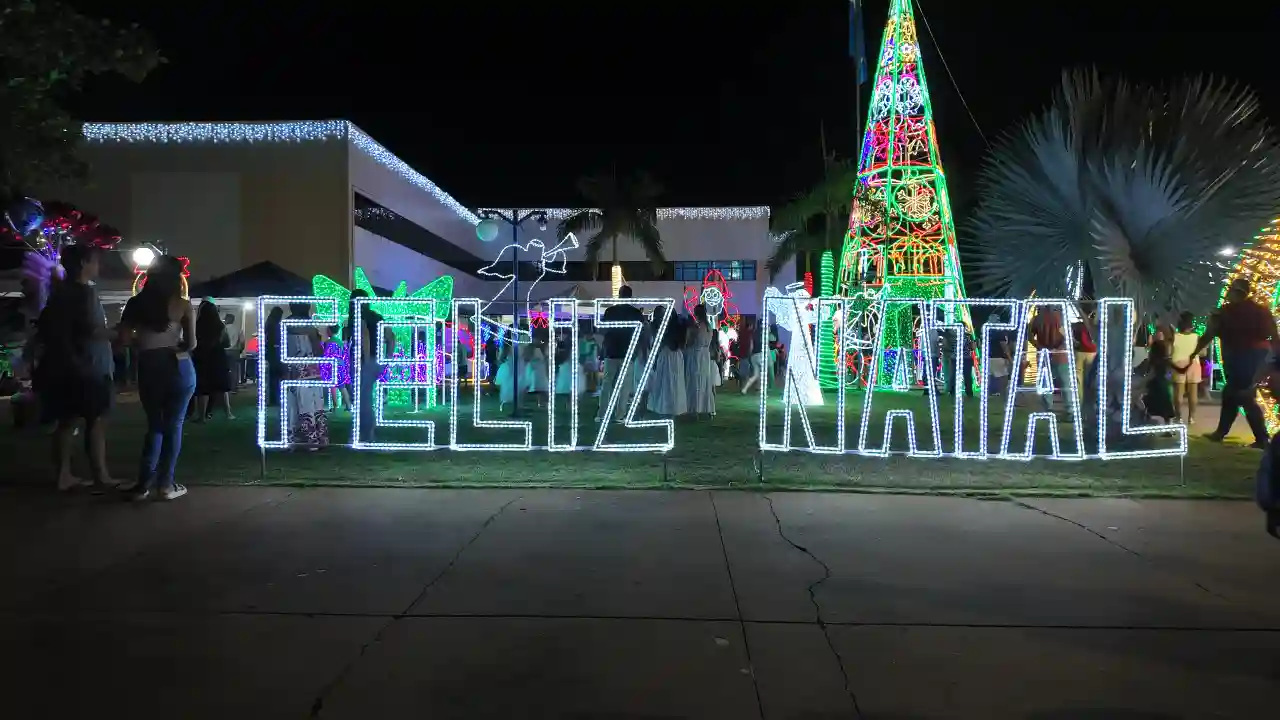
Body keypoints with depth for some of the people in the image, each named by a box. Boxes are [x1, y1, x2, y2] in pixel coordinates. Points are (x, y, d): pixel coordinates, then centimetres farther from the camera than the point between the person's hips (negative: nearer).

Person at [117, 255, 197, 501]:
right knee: (173, 425, 5)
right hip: (178, 368, -3)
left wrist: (145, 342, 17)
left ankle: (145, 483, 12)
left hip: (148, 369, 3)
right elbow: (191, 343, -9)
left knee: (154, 425, 16)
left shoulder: (136, 303, 3)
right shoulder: (183, 306, -5)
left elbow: (124, 339, -2)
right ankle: (166, 484, 8)